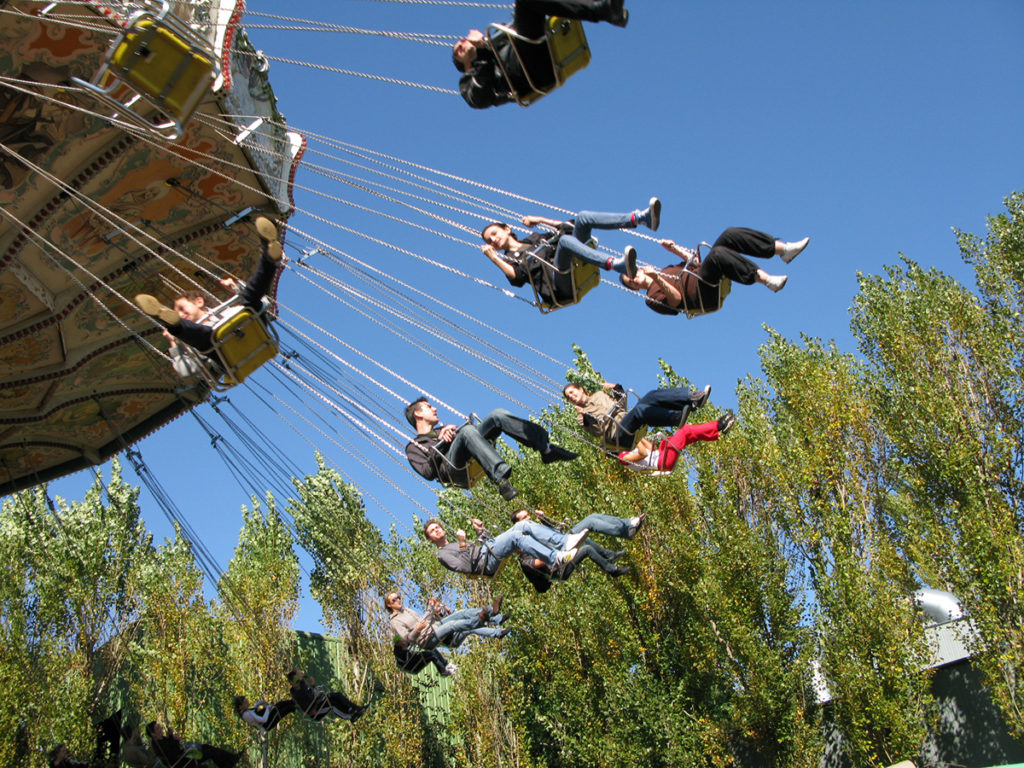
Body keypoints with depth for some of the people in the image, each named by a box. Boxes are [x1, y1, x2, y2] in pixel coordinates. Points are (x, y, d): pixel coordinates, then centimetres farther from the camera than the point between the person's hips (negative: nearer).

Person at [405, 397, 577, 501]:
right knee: (467, 429, -35)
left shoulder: (443, 429, 42)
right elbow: (428, 472, 2)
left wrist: (453, 431, 8)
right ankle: (500, 480, -54)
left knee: (497, 415, -12)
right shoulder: (414, 446, 23)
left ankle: (546, 449, -23)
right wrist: (441, 443, -1)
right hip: (454, 469, -6)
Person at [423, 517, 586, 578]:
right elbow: (465, 568, -7)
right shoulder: (443, 554, 10)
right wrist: (462, 545, -12)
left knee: (524, 525, -13)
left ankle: (566, 542, -28)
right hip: (486, 562, -8)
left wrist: (481, 531, 19)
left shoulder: (457, 543, 36)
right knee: (515, 535, -31)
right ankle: (556, 559, -43)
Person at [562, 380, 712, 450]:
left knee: (652, 396, -18)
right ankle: (677, 417, -54)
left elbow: (622, 404, 31)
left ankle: (692, 398, -34)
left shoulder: (599, 394, 31)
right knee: (639, 410, -36)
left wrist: (615, 388, 19)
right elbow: (596, 431, -1)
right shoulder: (581, 417, 15)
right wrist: (585, 416, -14)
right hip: (618, 434, -6)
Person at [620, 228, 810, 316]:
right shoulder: (652, 296, 5)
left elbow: (693, 261, 30)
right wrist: (657, 279, -24)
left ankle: (784, 249, -17)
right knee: (717, 253, -35)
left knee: (729, 235, -10)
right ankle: (767, 280, -40)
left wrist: (673, 248, 17)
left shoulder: (665, 271, 31)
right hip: (704, 293, -8)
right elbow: (676, 299, -12)